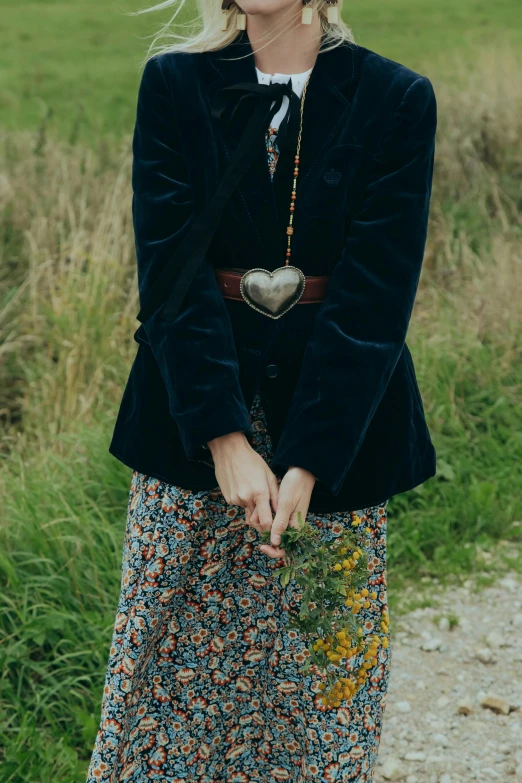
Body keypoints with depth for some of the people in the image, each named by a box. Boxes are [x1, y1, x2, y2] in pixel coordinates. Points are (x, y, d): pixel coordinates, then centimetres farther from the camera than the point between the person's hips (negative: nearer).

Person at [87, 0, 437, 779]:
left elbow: (376, 294, -11)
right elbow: (170, 268, -9)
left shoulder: (397, 100, -4)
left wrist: (306, 464, -17)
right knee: (171, 645, 8)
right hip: (191, 412, 1)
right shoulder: (174, 83, -1)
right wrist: (225, 439, -17)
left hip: (338, 416, 0)